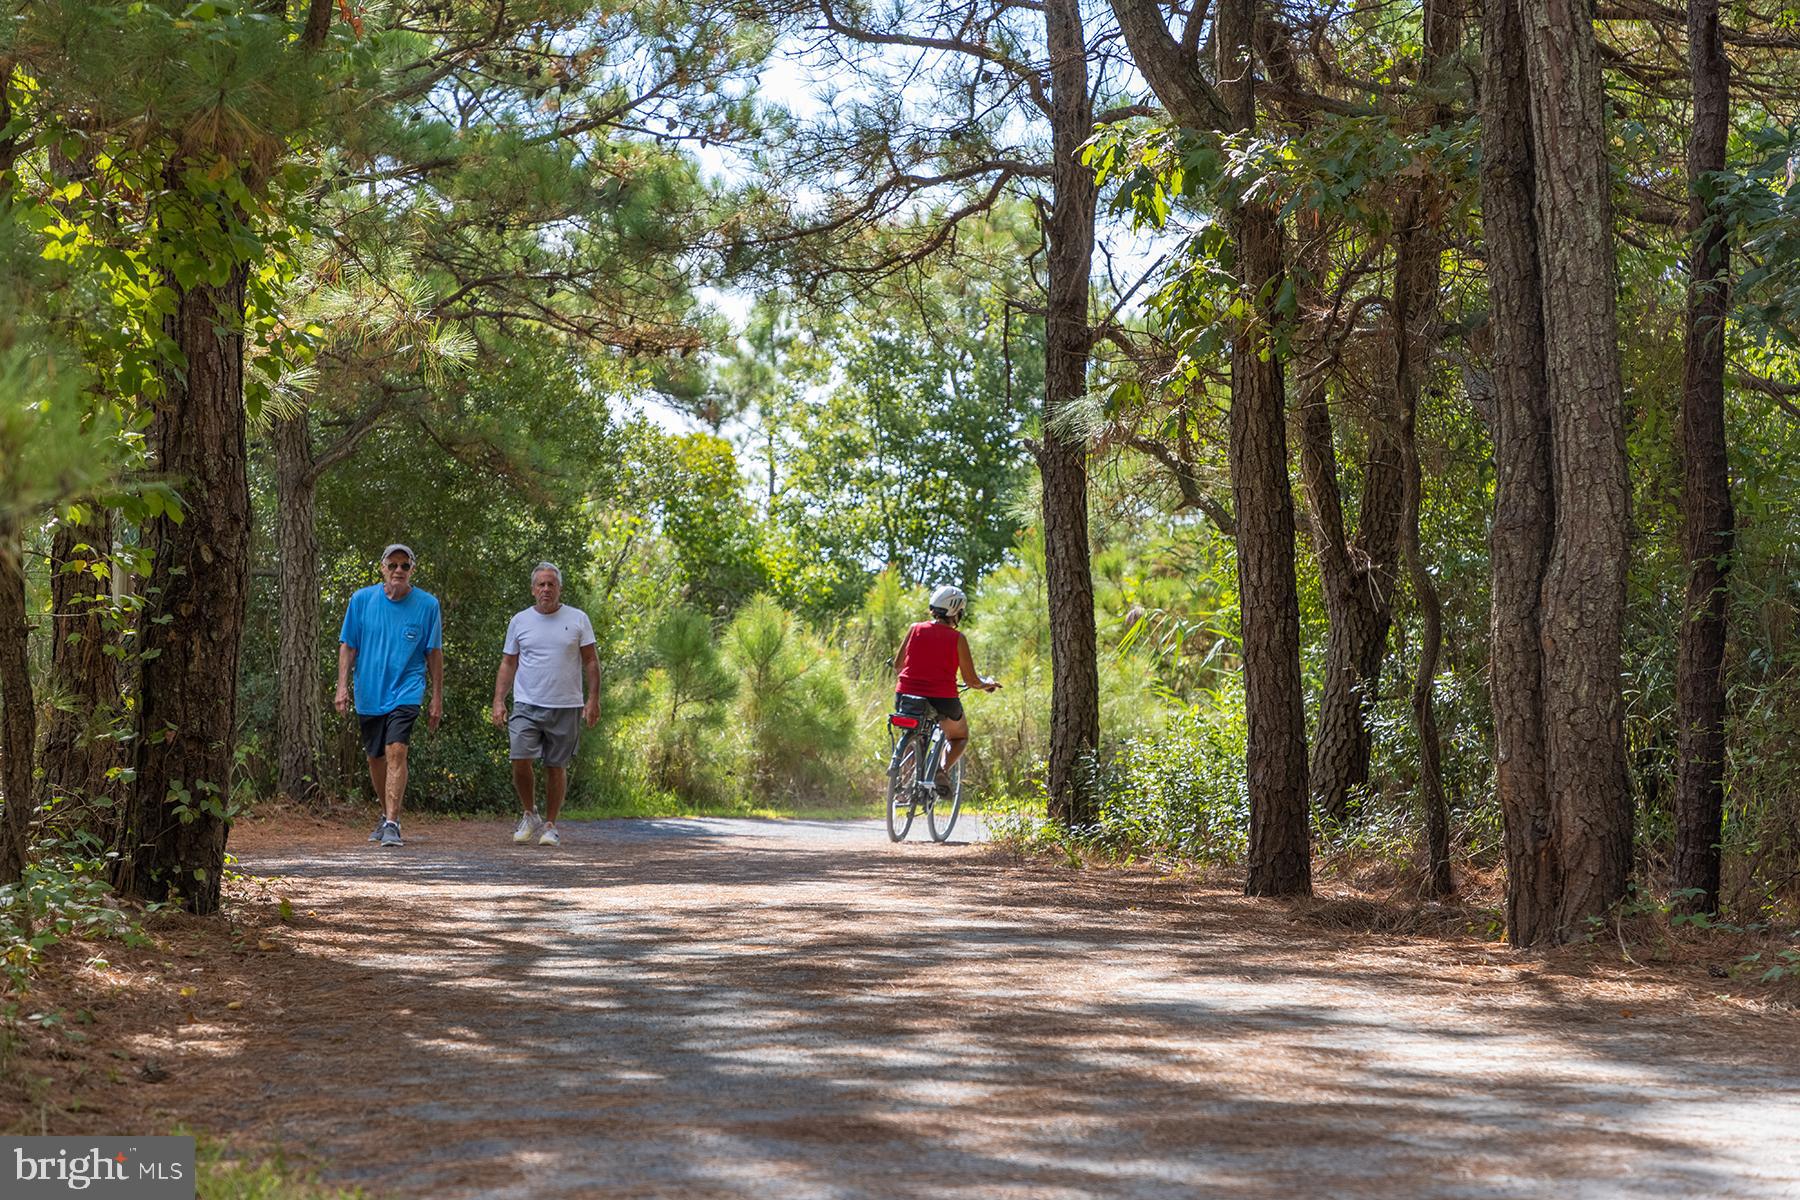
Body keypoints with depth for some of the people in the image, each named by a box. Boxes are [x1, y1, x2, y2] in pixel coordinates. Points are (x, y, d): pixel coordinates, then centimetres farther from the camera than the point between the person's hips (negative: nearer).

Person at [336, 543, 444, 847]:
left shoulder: (427, 605, -2)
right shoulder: (362, 600, 1)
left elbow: (434, 653, 4)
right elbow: (348, 646, 6)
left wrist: (437, 698, 3)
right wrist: (342, 685, -4)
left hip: (405, 691, -3)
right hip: (369, 694, 3)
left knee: (396, 752, -19)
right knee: (375, 758, 13)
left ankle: (392, 824, -20)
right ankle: (387, 813, 33)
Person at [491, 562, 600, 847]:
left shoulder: (578, 620, 5)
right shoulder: (519, 621, 8)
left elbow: (591, 661, 5)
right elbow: (508, 664, 11)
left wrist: (593, 700, -3)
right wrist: (498, 701, 2)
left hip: (566, 707, 0)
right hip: (527, 705, 1)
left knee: (556, 767, 4)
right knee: (520, 760, -12)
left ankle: (550, 826, 15)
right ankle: (529, 813, 10)